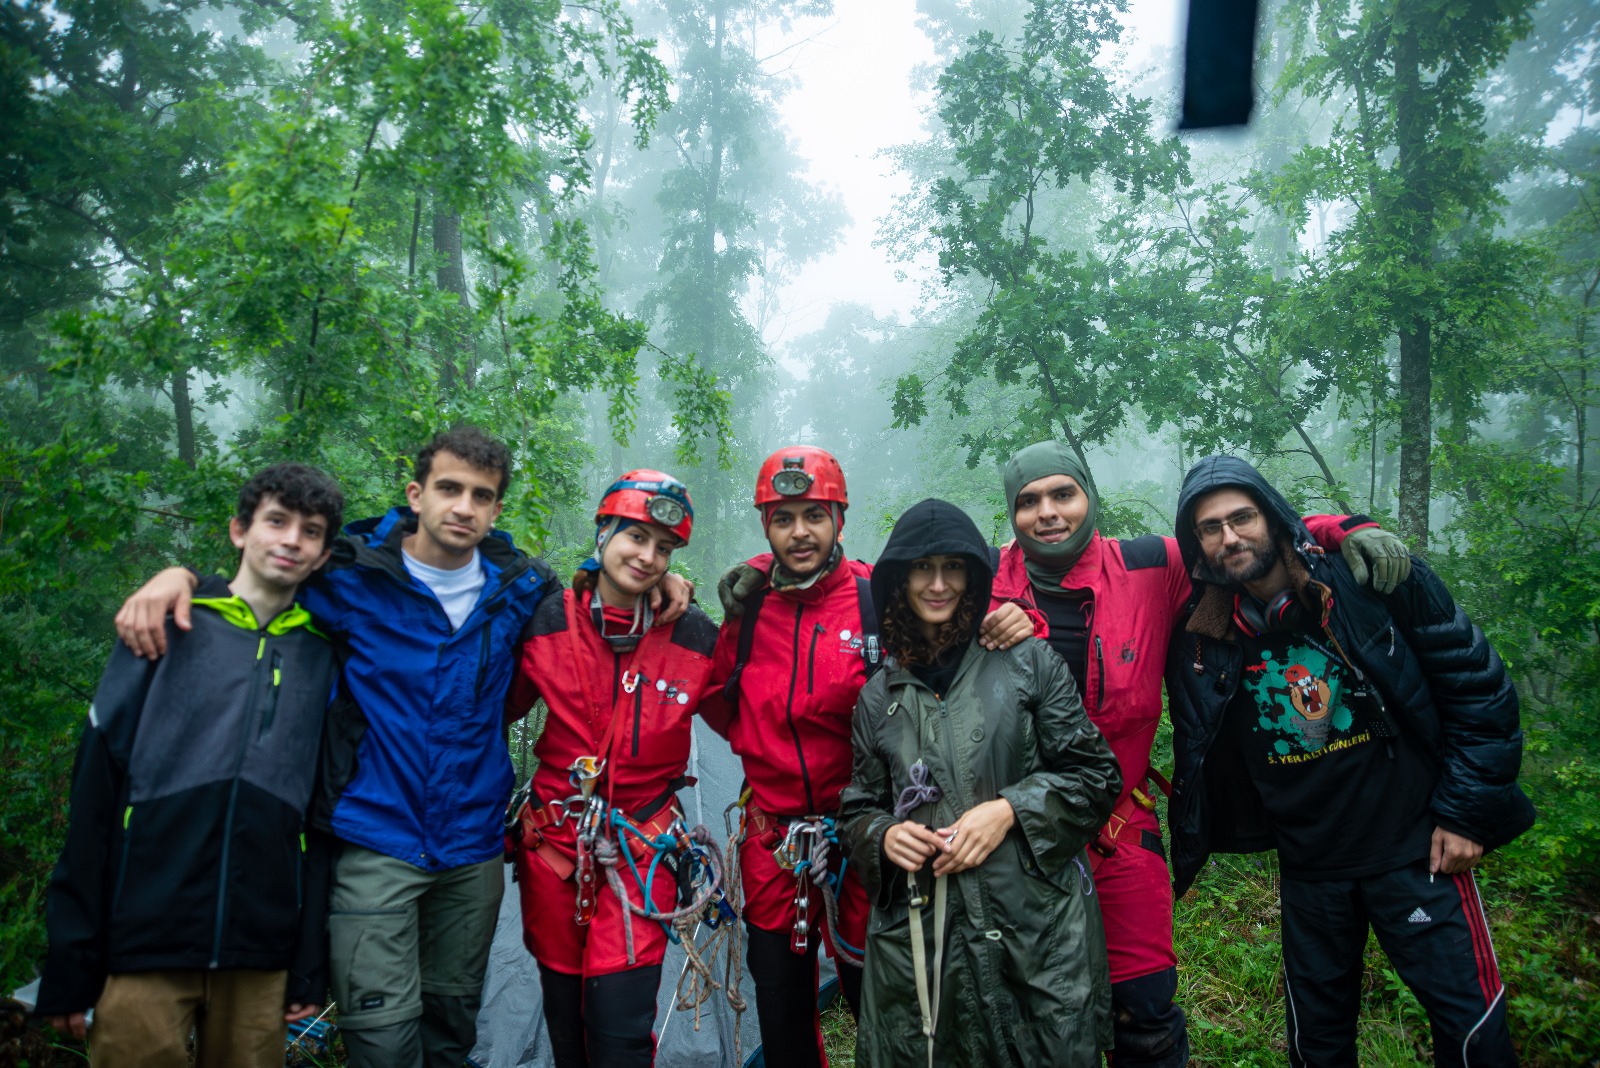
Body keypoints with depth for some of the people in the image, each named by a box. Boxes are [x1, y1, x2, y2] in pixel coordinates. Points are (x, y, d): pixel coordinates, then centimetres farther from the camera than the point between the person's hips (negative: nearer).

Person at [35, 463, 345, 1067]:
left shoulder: (324, 659, 6)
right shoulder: (167, 628, 1)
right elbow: (96, 792, -1)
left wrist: (313, 965, 5)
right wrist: (70, 962, -3)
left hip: (262, 954, 2)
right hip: (145, 947, -2)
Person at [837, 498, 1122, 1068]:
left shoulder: (1028, 663, 2)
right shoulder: (879, 696, 10)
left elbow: (1095, 773, 1)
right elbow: (857, 810, 16)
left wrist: (1010, 809, -12)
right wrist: (884, 835, -6)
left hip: (1037, 929, -2)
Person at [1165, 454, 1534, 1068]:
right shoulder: (1201, 642, -7)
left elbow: (1478, 685, -7)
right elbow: (1201, 759, 6)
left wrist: (1464, 810, -8)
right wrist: (1188, 855, 3)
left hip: (1414, 849, -2)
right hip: (1307, 866, 3)